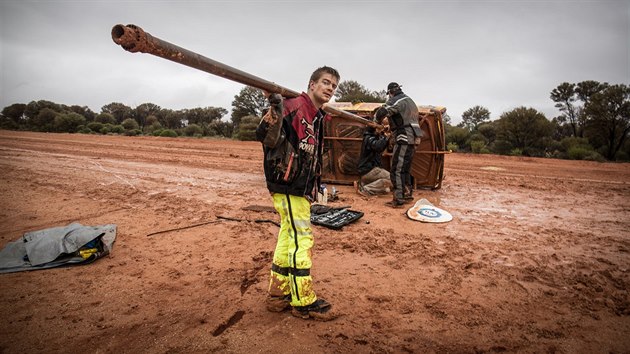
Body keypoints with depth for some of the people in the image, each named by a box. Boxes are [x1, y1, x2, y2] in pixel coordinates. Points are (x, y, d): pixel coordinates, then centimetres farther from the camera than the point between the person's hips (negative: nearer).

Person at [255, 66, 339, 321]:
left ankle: (278, 296, 29)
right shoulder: (294, 106, -13)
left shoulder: (318, 118, 15)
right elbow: (264, 136, -23)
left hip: (300, 187, 10)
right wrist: (274, 111, -37)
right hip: (287, 185, -10)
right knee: (300, 239, -3)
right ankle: (303, 302, 11)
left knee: (288, 238, 15)